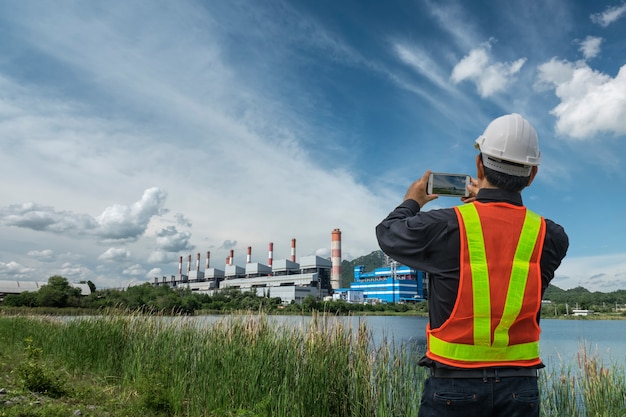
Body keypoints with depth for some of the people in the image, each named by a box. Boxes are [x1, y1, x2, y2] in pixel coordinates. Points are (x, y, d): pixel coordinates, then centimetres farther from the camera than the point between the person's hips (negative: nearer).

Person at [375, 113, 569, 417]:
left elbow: (388, 234, 4)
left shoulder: (444, 227, -15)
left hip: (454, 383, -2)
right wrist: (489, 203, 30)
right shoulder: (551, 238, -6)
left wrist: (411, 203, 23)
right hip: (520, 387, 3)